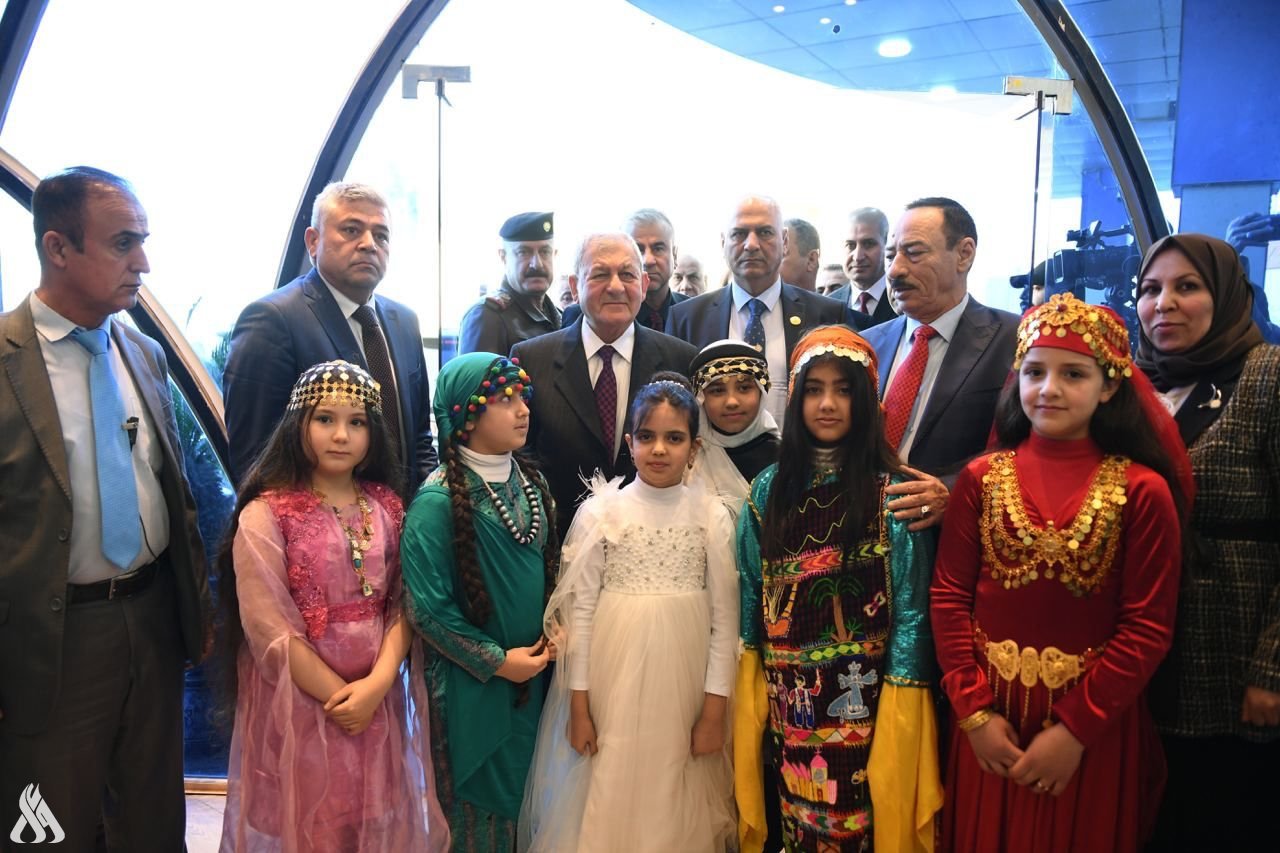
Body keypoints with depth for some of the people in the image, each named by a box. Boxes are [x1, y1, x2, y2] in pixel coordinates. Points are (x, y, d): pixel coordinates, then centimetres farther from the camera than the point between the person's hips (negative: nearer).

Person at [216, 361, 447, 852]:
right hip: (300, 706, -4)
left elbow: (404, 602, -1)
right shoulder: (265, 515, -13)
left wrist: (377, 682, -14)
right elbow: (271, 632, -15)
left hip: (379, 699, 4)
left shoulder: (387, 505, 1)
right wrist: (339, 696, -12)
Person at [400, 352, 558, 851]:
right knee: (478, 808, 12)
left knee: (524, 795, 18)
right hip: (470, 682, -5)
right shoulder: (438, 500, -18)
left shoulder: (529, 482, 2)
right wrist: (496, 661, -13)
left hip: (532, 674, 6)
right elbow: (427, 608, -16)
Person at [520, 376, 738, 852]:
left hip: (682, 683, 1)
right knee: (606, 798, 11)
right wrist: (578, 705, -3)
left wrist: (715, 707, -2)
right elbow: (580, 609, -3)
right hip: (612, 681, 0)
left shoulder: (712, 517, -2)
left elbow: (725, 616, 0)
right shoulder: (600, 512, -5)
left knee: (676, 806, 13)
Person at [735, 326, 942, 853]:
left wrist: (898, 705, -12)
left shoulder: (894, 491, -8)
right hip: (787, 696, 3)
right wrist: (752, 686, 4)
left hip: (862, 697, -3)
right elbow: (751, 593, 6)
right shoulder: (770, 488, 3)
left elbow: (911, 605, -9)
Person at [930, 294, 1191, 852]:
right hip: (988, 717, 2)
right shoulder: (981, 478, -1)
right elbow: (949, 596, -2)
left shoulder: (1142, 491, -7)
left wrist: (1075, 728, -13)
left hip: (1093, 725, -2)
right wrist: (975, 711, -9)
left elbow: (1149, 628, -9)